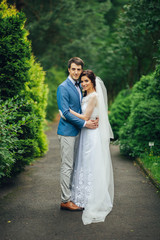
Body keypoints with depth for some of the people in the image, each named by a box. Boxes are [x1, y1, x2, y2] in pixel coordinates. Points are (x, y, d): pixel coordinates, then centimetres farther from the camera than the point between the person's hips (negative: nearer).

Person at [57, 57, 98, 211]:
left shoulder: (79, 87, 14)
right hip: (67, 132, -8)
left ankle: (72, 194, 22)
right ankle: (65, 201, 4)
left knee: (73, 165, 13)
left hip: (77, 131, 8)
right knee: (67, 166, -4)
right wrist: (84, 123, -18)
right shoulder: (63, 88, -12)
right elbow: (65, 113, -18)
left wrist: (91, 120, 6)